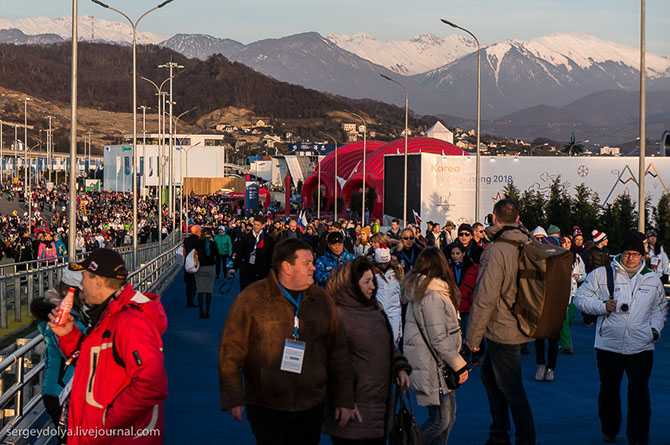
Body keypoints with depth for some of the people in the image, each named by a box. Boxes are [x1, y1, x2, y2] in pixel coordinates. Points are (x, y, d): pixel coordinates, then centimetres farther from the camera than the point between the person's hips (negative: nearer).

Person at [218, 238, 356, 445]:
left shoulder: (321, 300, 7)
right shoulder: (251, 299, -6)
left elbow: (338, 352, 12)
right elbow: (231, 351, -4)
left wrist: (344, 400, 11)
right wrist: (233, 399, -8)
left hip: (310, 407, 3)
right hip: (265, 407, -3)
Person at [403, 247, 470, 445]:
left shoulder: (419, 291, 11)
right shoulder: (433, 296, -18)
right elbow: (439, 339, -20)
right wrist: (460, 365, -13)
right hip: (433, 369, -10)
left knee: (448, 416, 14)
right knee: (441, 420, -5)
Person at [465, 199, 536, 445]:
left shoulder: (496, 250, -20)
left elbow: (485, 298, -21)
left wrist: (473, 335, -14)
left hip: (503, 330, -9)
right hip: (521, 325, 9)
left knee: (511, 387, 2)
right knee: (489, 374, 23)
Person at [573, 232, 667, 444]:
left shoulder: (652, 279, 10)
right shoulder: (602, 274, 1)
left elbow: (660, 307, 24)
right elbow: (580, 298, 4)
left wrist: (655, 328, 7)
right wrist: (603, 306, -11)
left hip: (641, 347, 1)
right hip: (609, 345, 0)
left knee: (639, 393, -6)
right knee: (609, 390, 12)